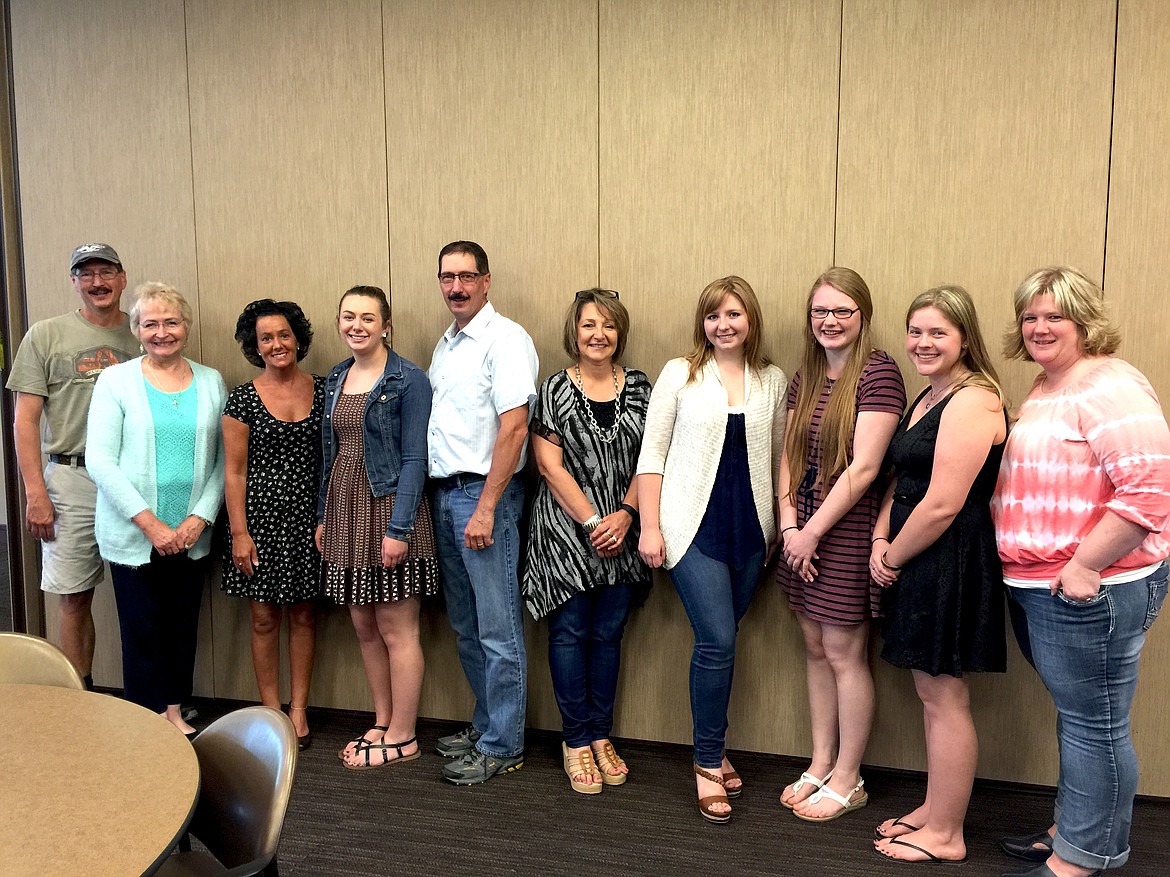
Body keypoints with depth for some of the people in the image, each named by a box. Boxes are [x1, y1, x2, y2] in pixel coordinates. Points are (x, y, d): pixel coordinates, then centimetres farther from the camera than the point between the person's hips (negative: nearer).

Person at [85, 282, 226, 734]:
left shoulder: (211, 382, 6)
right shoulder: (116, 380, -2)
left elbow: (223, 459, 5)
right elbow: (99, 461, -8)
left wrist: (200, 518, -7)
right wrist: (150, 523, -14)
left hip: (191, 535, 3)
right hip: (132, 535, -2)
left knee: (184, 625, 11)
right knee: (142, 630, 3)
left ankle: (175, 712, 27)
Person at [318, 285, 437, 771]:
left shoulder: (408, 379, -9)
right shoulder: (336, 379, 12)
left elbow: (414, 458, -13)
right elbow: (330, 453, 16)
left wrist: (398, 528, -18)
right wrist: (323, 516, 13)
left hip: (388, 510, -7)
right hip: (345, 511, 7)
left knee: (396, 629, 1)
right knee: (364, 626, 13)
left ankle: (402, 738, 14)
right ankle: (382, 725, 27)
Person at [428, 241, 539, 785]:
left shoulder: (505, 339, -10)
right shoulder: (445, 345, 16)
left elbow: (513, 428, -18)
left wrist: (485, 508, -20)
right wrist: (444, 496, 10)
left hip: (484, 493, -9)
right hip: (445, 493, 9)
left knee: (497, 629, 0)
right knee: (465, 625, 16)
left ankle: (502, 745, 10)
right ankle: (487, 724, 29)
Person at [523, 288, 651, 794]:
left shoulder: (637, 388, 6)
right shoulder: (555, 390, -2)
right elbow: (550, 466, -7)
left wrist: (624, 515, -9)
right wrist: (593, 521, -12)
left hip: (620, 532, 3)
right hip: (566, 529, -2)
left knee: (608, 634, 10)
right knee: (570, 632, 3)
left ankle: (600, 735, 23)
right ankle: (575, 741, 15)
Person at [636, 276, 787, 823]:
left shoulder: (773, 382, 9)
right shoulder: (680, 374, 0)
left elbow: (778, 459, 13)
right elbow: (652, 454, -1)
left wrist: (778, 526, 10)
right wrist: (650, 527, -6)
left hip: (749, 530, 3)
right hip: (693, 526, -3)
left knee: (719, 641, 9)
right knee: (717, 639, -9)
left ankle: (711, 749, 27)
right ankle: (709, 763, 8)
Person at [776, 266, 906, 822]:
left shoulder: (878, 374, -12)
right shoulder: (805, 377, 10)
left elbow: (863, 468, -17)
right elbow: (790, 456, 9)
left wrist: (812, 532, -14)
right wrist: (789, 525, -4)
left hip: (848, 531, -7)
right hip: (802, 532, 7)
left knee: (844, 654, 3)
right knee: (816, 649, 14)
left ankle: (848, 781, 19)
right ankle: (820, 764, 29)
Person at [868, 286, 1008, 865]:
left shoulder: (972, 402, -17)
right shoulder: (929, 397, 15)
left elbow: (942, 504, -22)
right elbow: (901, 479, 18)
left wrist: (893, 558, -9)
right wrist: (880, 541, 2)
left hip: (951, 565, -9)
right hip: (917, 563, 9)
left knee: (942, 696, 1)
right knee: (931, 692, 17)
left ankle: (945, 835, 14)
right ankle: (935, 808, 31)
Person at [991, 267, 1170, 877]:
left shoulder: (1111, 387, -16)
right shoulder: (1043, 390, 14)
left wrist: (1084, 566, -23)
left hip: (1088, 591, -9)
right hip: (1033, 586, 9)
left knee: (1093, 722, 4)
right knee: (1075, 714, 20)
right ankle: (1072, 827, 35)